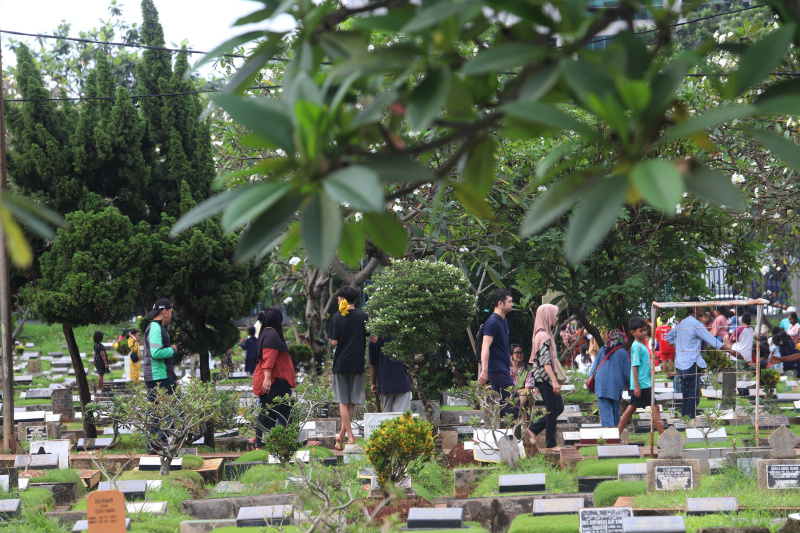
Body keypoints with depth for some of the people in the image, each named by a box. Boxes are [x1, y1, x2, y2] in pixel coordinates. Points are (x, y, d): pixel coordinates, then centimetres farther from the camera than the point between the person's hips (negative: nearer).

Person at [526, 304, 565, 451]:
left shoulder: (543, 334, 15)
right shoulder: (544, 336, -15)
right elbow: (545, 361, -21)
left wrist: (554, 379, 22)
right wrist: (554, 381, -23)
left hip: (543, 378, 10)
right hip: (545, 378, -10)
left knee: (559, 407, 10)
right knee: (553, 409, -4)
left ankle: (533, 429, 13)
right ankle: (551, 444, 1)